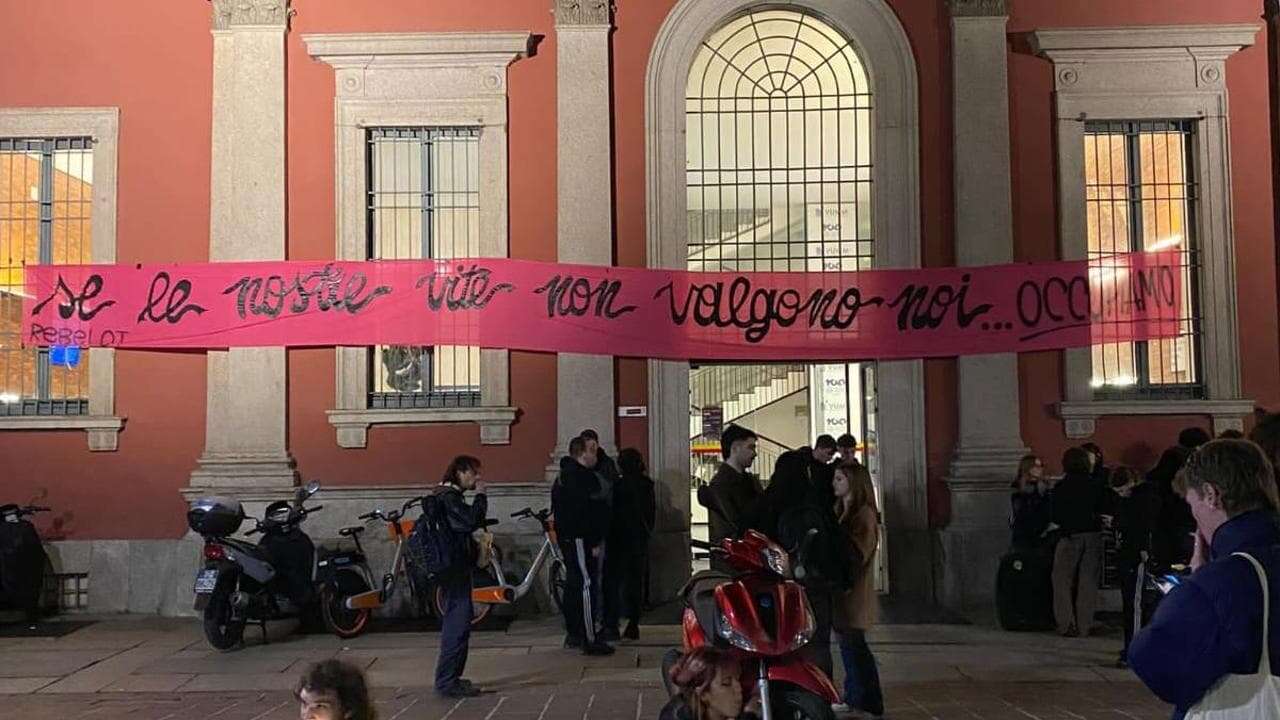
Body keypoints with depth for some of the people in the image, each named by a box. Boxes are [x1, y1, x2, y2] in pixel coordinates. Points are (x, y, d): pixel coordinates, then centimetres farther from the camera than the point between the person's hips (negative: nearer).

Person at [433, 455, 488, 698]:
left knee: (455, 621, 17)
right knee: (459, 622, -10)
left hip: (451, 567, 11)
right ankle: (448, 681, -8)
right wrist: (480, 494, -15)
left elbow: (468, 523, 19)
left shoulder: (446, 494, 17)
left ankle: (448, 678, 25)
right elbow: (472, 521, -24)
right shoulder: (449, 496, -15)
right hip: (455, 568, -11)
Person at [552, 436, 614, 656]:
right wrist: (594, 542, -19)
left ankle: (573, 634, 26)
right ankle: (590, 641, -11)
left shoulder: (564, 475, 17)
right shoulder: (581, 477, -17)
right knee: (586, 584, -10)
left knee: (573, 584, 17)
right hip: (580, 540, -11)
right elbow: (584, 513, -23)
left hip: (567, 537, 11)